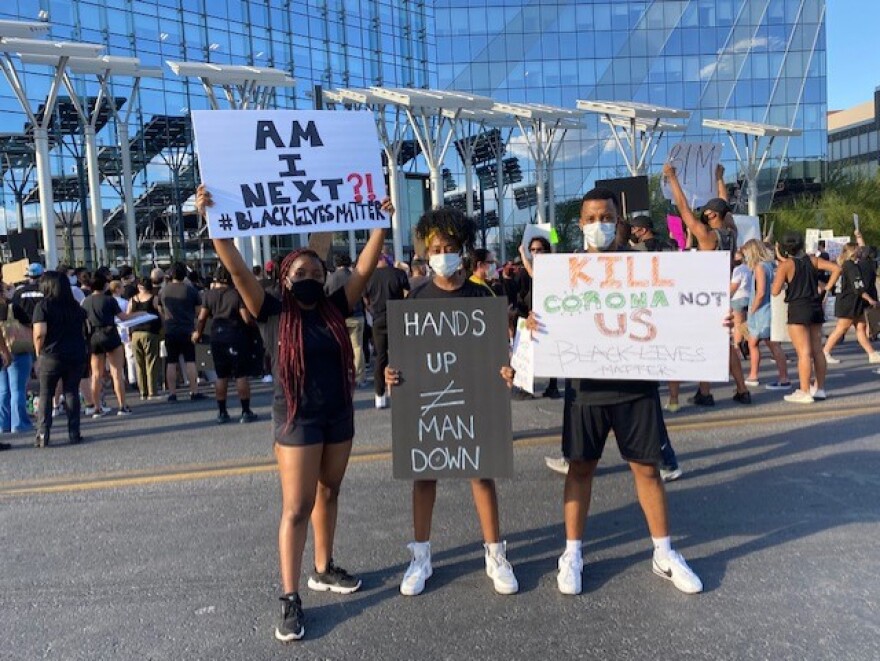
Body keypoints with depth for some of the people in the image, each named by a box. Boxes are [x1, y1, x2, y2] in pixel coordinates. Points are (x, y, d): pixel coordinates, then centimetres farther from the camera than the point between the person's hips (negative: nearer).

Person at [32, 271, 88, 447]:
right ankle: (74, 433, 7)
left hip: (51, 356, -3)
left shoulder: (43, 306, -8)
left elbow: (39, 333, -14)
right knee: (71, 393, 9)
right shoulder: (75, 306, 7)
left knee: (45, 395, 8)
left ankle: (43, 434, 3)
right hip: (76, 355, 3)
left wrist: (38, 351, -2)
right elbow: (84, 329, 14)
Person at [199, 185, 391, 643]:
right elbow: (237, 270, -17)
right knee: (296, 508, -2)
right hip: (297, 420, -4)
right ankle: (290, 598, 6)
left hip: (339, 415, 5)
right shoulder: (274, 312, -8)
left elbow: (365, 268, -2)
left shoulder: (335, 309, 2)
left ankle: (324, 570, 34)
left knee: (328, 494, 17)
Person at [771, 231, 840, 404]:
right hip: (816, 307, 6)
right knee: (817, 350, 12)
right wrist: (827, 288, 5)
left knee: (804, 352, -6)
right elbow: (836, 268, 1)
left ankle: (804, 392, -4)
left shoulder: (786, 265, -9)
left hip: (798, 310, -6)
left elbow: (775, 291, -11)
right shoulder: (812, 260, 6)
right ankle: (820, 389, 19)